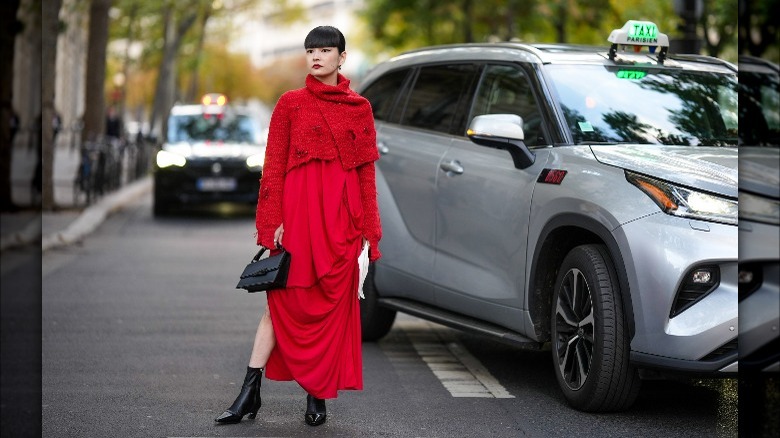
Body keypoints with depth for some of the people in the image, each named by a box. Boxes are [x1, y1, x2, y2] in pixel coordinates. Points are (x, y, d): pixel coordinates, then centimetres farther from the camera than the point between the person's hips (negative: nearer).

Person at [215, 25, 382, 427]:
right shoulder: (291, 103, 5)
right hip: (297, 209, -1)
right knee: (285, 300, -4)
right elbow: (273, 167, 3)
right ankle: (250, 392, -1)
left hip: (342, 216, 2)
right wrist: (273, 223, -5)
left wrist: (368, 228, 4)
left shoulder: (359, 108, 9)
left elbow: (366, 172, 10)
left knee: (334, 304, 2)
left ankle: (318, 397, 10)